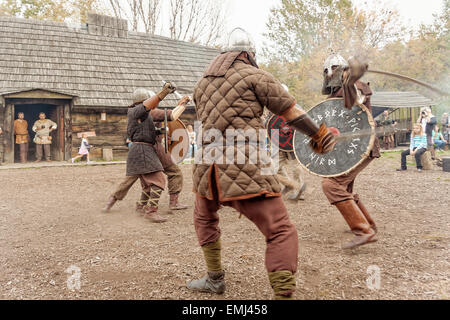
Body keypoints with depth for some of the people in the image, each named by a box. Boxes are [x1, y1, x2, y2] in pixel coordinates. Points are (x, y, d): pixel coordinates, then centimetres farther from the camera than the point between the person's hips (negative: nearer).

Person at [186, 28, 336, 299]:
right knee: (281, 232, 0)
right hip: (246, 172, -5)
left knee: (205, 219, 30)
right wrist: (320, 134, 13)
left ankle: (215, 279, 38)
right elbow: (291, 111, 1)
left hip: (207, 168, 6)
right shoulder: (255, 76, 2)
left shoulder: (203, 83, 17)